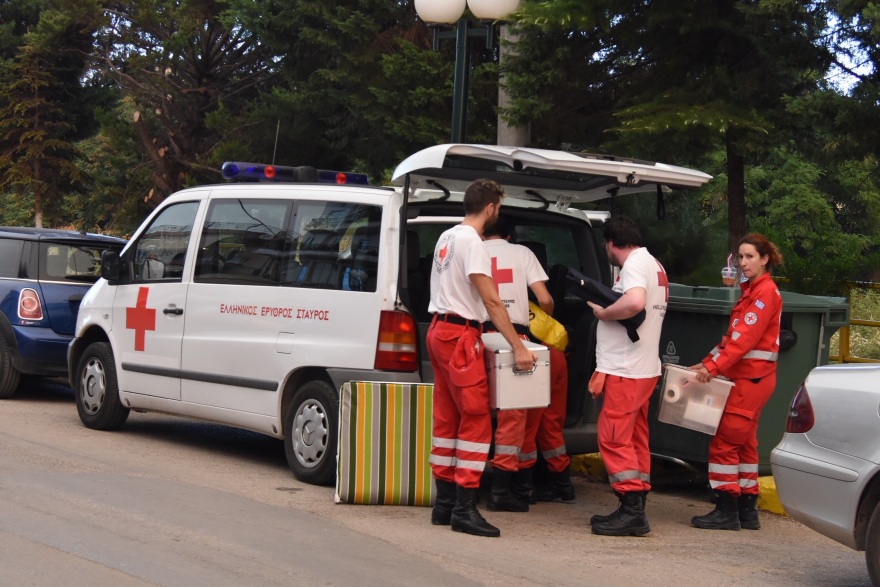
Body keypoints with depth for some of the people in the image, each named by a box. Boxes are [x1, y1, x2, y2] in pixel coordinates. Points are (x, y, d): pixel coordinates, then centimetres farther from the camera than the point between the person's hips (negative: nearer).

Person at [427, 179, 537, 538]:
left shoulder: (447, 238, 15)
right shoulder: (471, 242, -15)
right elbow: (491, 301, -18)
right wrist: (518, 347, -18)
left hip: (439, 330, 10)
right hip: (459, 334, -10)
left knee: (447, 418, 12)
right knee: (476, 420, -9)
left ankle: (444, 502, 15)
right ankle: (464, 509, -10)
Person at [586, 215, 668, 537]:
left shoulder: (635, 264, -13)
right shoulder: (654, 264, 19)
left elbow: (634, 302, -32)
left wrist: (603, 312, -16)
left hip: (626, 371, -11)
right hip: (645, 369, 11)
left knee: (615, 438, -9)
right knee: (635, 439, 13)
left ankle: (632, 511, -11)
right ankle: (635, 510, 18)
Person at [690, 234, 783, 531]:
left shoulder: (766, 292, -13)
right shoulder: (751, 290, 18)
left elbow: (745, 338, -21)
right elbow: (733, 335, 18)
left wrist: (714, 366, -25)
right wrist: (708, 362, 9)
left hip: (751, 379, -10)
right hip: (744, 376, 10)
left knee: (725, 440, -9)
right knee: (744, 442, 12)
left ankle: (727, 511, -6)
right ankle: (746, 509, 18)